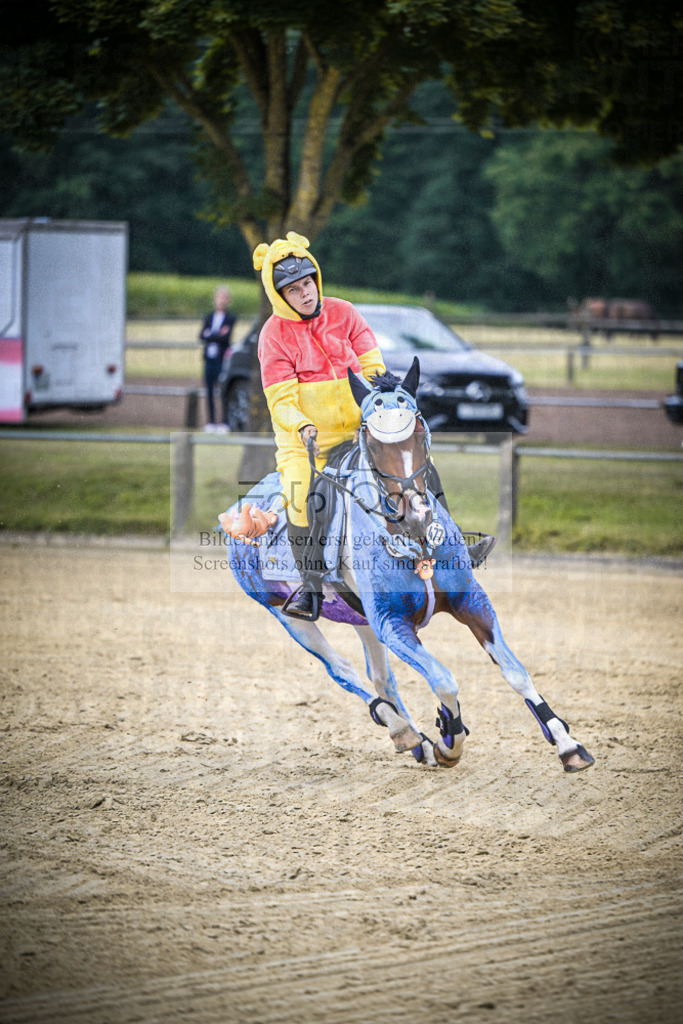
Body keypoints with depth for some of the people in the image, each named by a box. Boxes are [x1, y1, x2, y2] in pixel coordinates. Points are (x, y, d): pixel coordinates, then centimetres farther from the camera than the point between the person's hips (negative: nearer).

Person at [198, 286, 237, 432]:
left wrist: (210, 335, -4)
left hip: (222, 358, -5)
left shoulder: (231, 318, -1)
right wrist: (218, 335, -11)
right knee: (210, 391, 5)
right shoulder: (209, 317, 14)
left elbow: (225, 337, -12)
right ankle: (211, 422, 11)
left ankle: (225, 422, -4)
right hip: (210, 358, 5)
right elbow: (202, 335, 3)